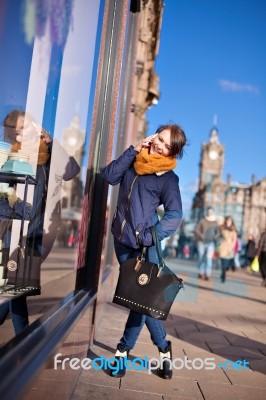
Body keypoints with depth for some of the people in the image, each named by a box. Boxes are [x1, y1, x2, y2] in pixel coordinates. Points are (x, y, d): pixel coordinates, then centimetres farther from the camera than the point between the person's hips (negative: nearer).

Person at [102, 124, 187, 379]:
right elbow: (110, 176, -3)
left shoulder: (168, 178, -5)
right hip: (122, 241, 4)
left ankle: (124, 349, 17)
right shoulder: (134, 161, 9)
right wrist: (133, 150, -7)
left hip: (145, 243, -4)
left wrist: (150, 236, -20)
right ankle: (163, 348, 22)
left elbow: (175, 215, -9)